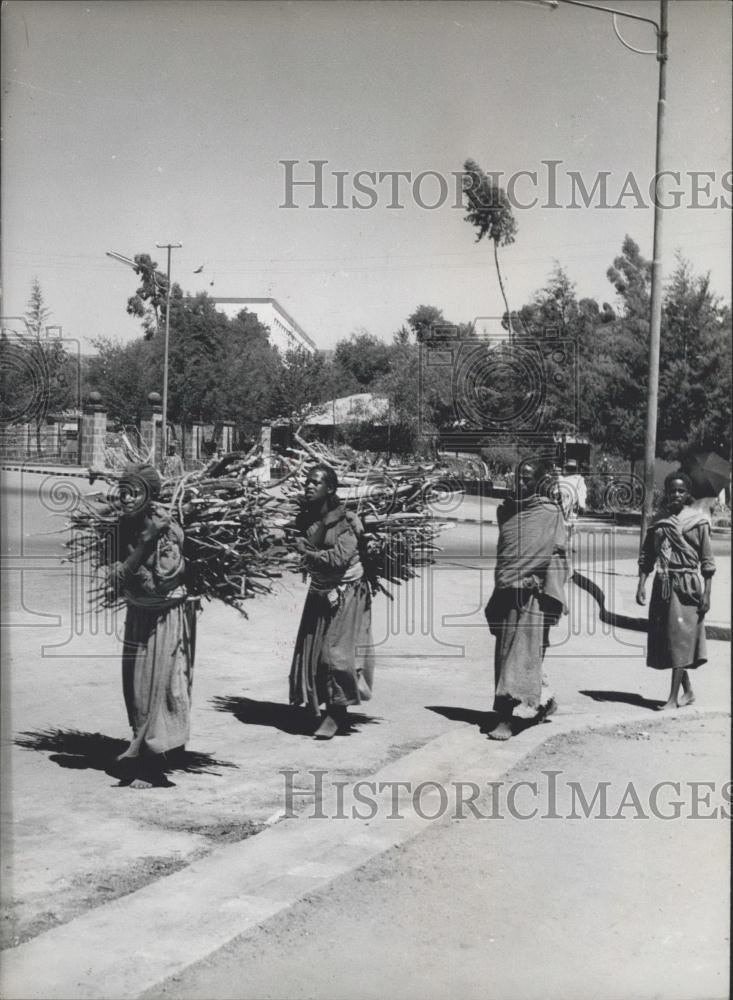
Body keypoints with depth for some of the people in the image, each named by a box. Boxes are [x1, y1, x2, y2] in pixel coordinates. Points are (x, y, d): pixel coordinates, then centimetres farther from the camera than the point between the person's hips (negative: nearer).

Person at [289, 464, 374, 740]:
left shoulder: (345, 521, -15)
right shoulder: (306, 519, 4)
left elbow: (340, 558, -24)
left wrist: (310, 554, -13)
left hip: (347, 594, -6)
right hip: (320, 593, 6)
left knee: (337, 650, -8)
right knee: (313, 650, 3)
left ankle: (336, 713, 1)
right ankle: (330, 711, 13)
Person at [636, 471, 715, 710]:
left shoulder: (698, 520, -2)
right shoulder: (659, 520, 9)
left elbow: (707, 561, -2)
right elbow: (647, 555, 10)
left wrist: (706, 594, -7)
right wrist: (641, 585, 1)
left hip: (687, 585, -5)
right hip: (662, 584, 5)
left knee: (680, 637, -8)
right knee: (666, 639, 9)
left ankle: (673, 697, -6)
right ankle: (688, 691, 24)